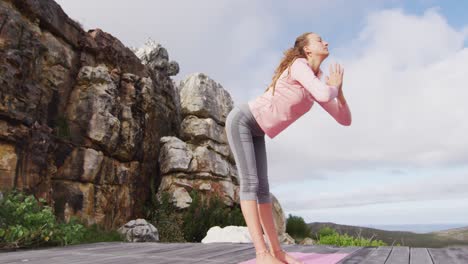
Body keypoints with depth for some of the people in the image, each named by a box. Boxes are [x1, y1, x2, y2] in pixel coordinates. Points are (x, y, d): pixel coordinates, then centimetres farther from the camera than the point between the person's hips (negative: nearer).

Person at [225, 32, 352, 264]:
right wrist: (333, 87, -10)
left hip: (255, 131, 9)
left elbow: (345, 119, 8)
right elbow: (324, 95, -33)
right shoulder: (299, 65, -15)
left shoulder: (317, 83, 10)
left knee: (262, 187, 1)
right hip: (241, 119, -8)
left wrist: (338, 89, -5)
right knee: (250, 183, -17)